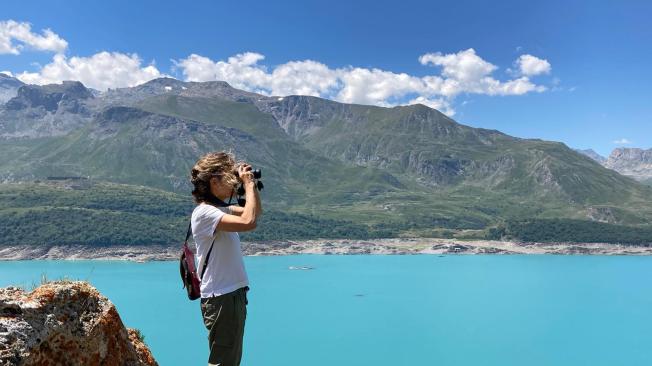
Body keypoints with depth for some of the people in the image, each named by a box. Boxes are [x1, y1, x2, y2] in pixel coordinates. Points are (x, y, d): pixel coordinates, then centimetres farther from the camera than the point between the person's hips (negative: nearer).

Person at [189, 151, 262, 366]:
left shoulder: (221, 209, 11)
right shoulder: (204, 212, -19)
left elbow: (257, 212, 23)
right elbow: (248, 222, -33)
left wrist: (250, 184, 8)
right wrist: (249, 184, -21)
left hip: (234, 293, 10)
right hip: (220, 298, -10)